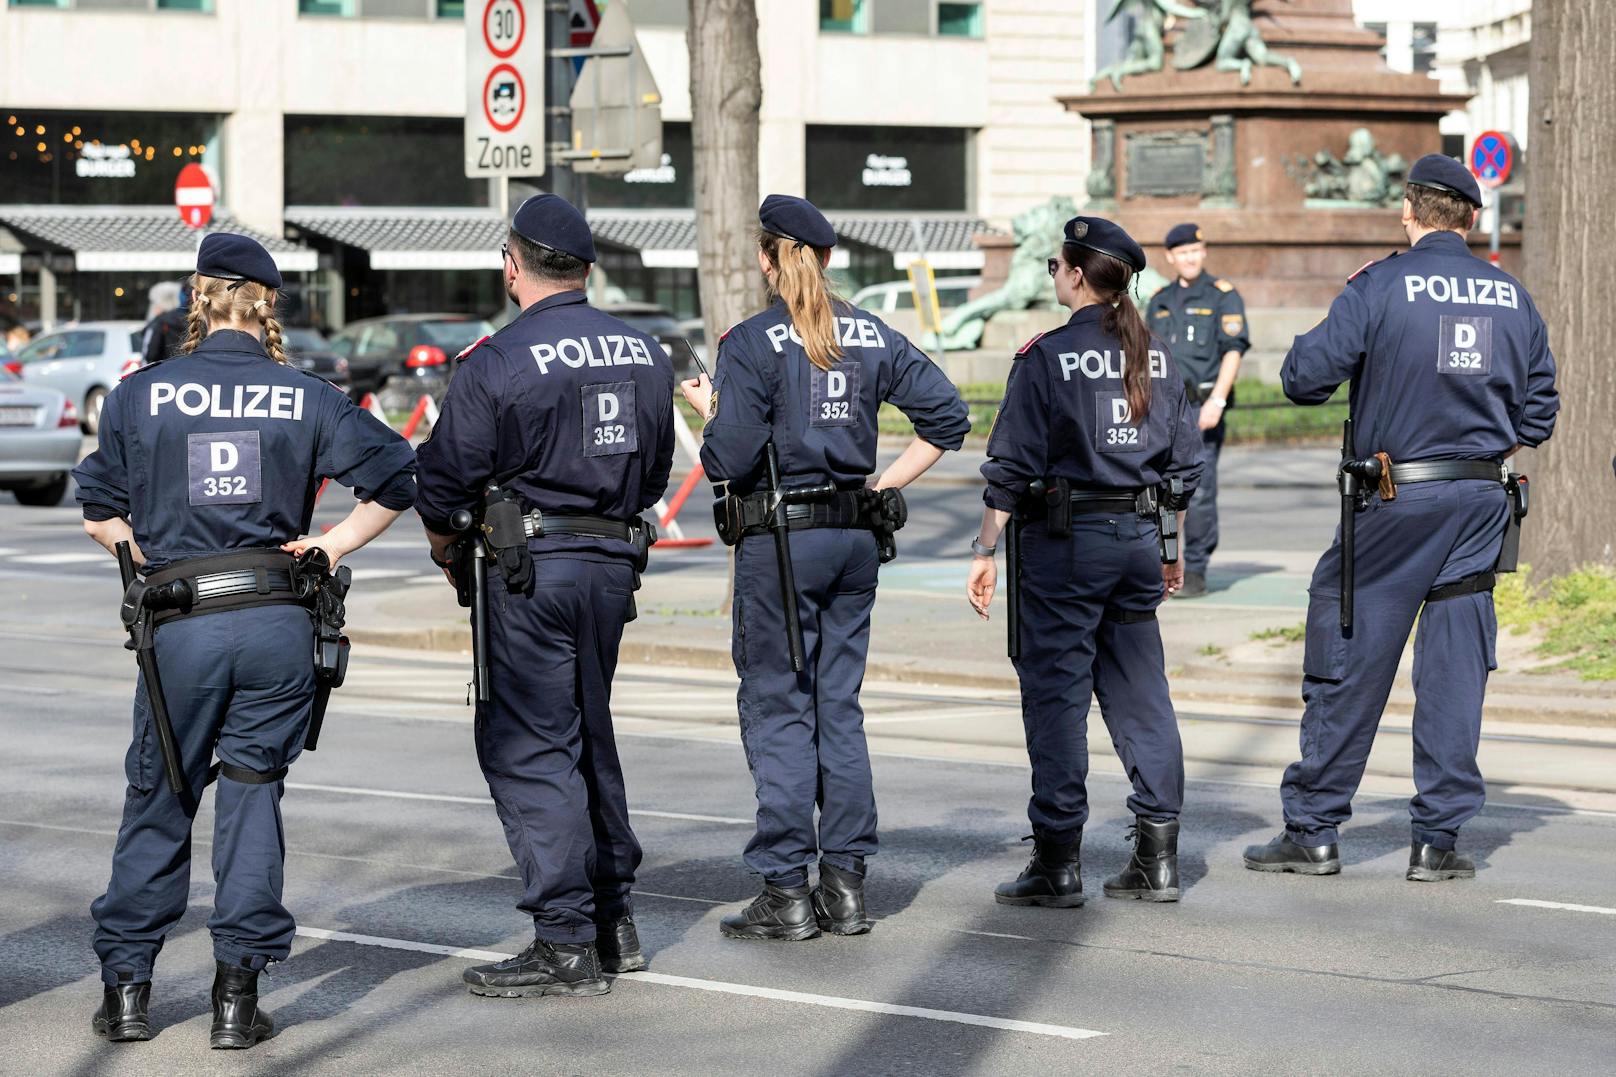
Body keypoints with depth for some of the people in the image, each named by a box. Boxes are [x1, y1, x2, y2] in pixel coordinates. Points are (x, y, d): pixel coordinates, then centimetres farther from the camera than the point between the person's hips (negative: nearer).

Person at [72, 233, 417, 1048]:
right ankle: (238, 994, 6)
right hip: (279, 621, 1)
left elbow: (98, 514, 7)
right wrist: (335, 544, 7)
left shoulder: (139, 393, 2)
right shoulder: (305, 398, 3)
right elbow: (395, 476, 1)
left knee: (157, 800, 12)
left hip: (179, 625, 0)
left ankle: (127, 984, 15)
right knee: (252, 797, 8)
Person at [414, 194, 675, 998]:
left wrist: (445, 540, 11)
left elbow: (445, 475, -8)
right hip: (616, 561, 7)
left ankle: (566, 946, -4)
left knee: (527, 749, -2)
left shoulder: (498, 363, -13)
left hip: (533, 569, -7)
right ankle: (615, 922, 24)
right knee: (587, 736, 19)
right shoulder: (645, 355, 7)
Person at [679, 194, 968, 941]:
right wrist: (886, 485, 9)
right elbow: (946, 415, 5)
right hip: (855, 539, 5)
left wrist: (709, 409, 5)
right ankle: (846, 885, 12)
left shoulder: (753, 343, -11)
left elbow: (730, 462, -14)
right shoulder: (872, 338, 6)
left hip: (778, 542, -5)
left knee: (777, 709, 1)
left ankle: (786, 892, 0)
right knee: (839, 706, 11)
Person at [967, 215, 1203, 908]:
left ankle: (1058, 861, 2)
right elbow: (1184, 462, 11)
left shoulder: (1048, 355, -9)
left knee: (1055, 693, 0)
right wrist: (1174, 550, 20)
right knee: (1140, 692, 10)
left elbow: (1012, 466, -10)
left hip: (1064, 538, -5)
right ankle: (1157, 858, 9)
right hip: (1138, 538, 6)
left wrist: (985, 550, -5)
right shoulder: (1157, 358, 8)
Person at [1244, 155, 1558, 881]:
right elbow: (1538, 413, 10)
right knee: (1454, 667, 7)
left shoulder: (1380, 287, -8)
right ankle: (1439, 840, 8)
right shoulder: (1512, 296, 7)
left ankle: (1313, 829, 8)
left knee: (1350, 659, 4)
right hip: (1482, 499, 4)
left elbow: (1304, 376, -10)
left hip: (1396, 500, -4)